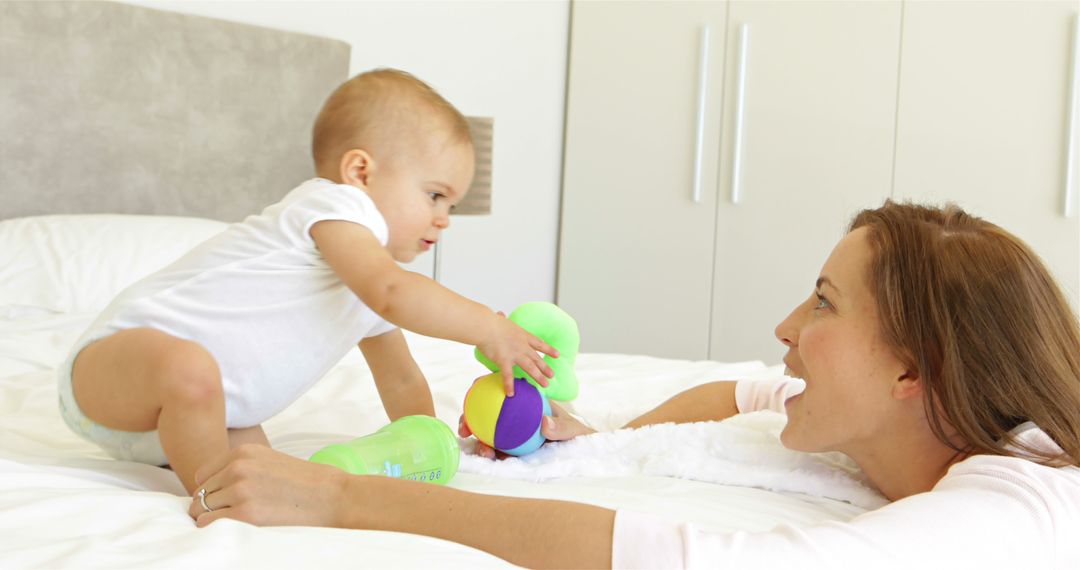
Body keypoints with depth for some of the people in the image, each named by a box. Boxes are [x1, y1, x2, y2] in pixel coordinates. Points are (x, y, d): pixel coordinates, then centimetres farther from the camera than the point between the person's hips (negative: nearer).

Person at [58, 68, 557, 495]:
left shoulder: (368, 287, 14)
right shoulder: (336, 204, -15)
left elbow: (400, 381, 24)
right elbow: (392, 293, -32)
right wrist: (489, 327, -23)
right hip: (121, 352, -10)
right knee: (189, 368, -39)